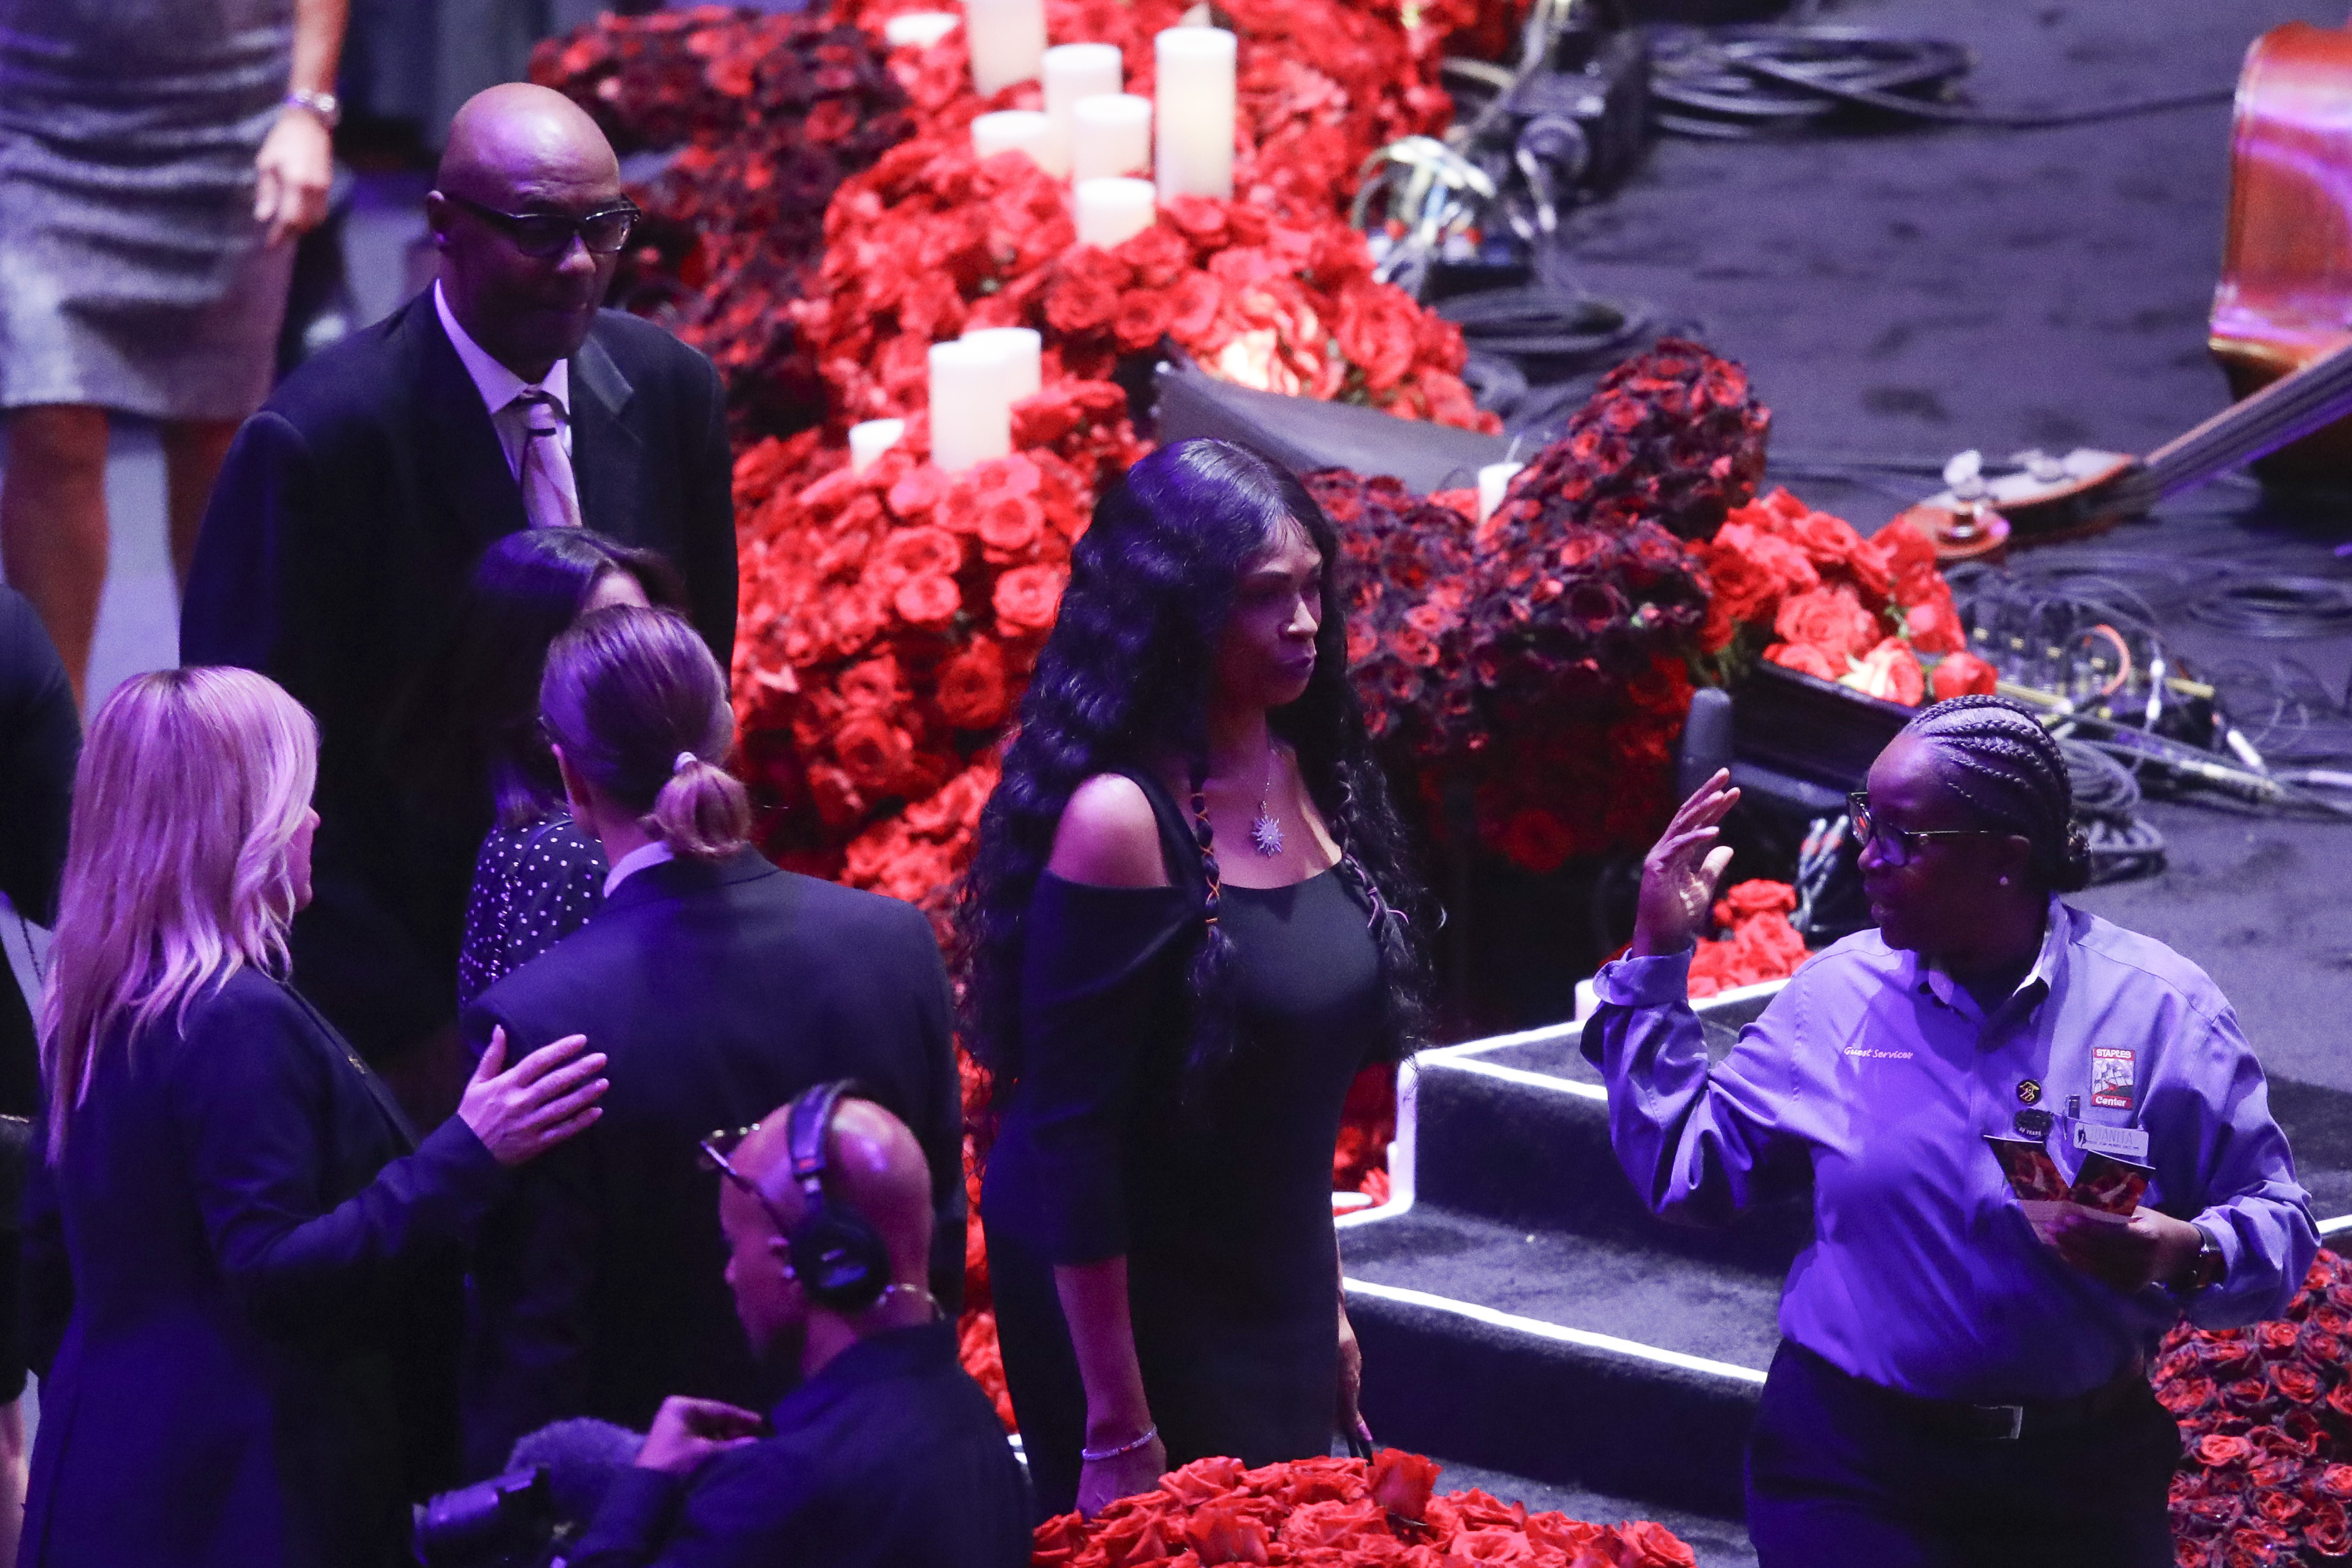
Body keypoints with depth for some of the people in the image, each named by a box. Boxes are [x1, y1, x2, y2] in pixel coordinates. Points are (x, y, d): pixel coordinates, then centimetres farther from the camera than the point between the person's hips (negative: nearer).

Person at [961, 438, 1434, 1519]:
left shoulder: (1299, 771, 2)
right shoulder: (1120, 819, -21)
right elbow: (1070, 1137, -20)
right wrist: (1117, 1431, -20)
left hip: (1274, 1297, 8)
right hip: (1136, 1305, -7)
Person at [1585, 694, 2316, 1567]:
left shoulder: (2160, 1010, -7)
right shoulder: (1837, 996, -2)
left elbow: (2277, 1225, -4)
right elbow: (1683, 1169, 4)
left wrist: (2189, 1257, -27)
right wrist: (1658, 957, -1)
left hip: (2084, 1479, 0)